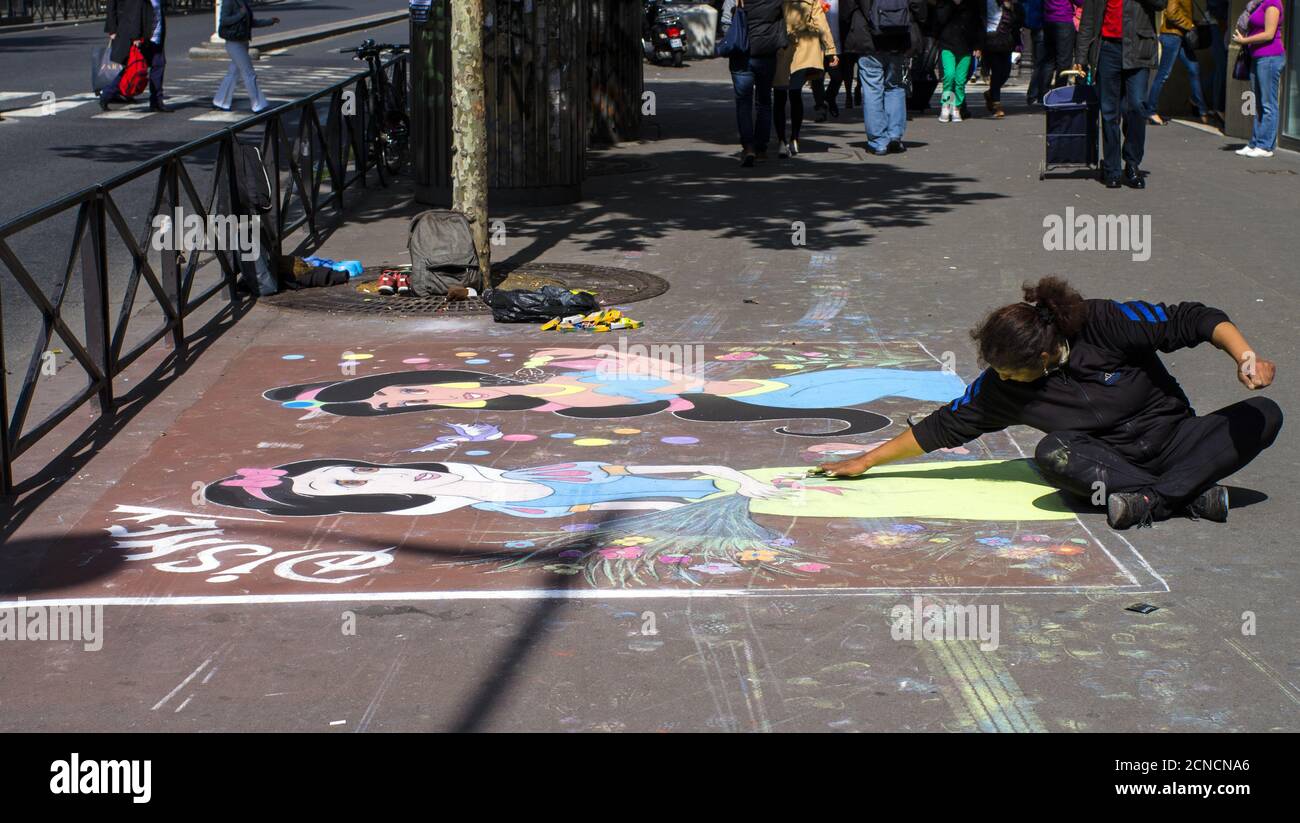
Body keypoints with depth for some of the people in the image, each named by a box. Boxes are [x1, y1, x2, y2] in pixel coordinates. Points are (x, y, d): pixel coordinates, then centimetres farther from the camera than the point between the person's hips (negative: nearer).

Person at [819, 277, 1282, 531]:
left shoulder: (1106, 324, -18)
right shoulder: (1002, 387, -8)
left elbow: (1195, 320, -16)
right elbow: (947, 425, 2)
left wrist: (1244, 355, -32)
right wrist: (868, 461, 3)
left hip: (1172, 437, -1)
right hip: (1106, 459, 1)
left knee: (1264, 416, -25)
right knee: (1053, 453, -33)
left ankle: (1155, 500, -36)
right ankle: (1192, 495, -32)